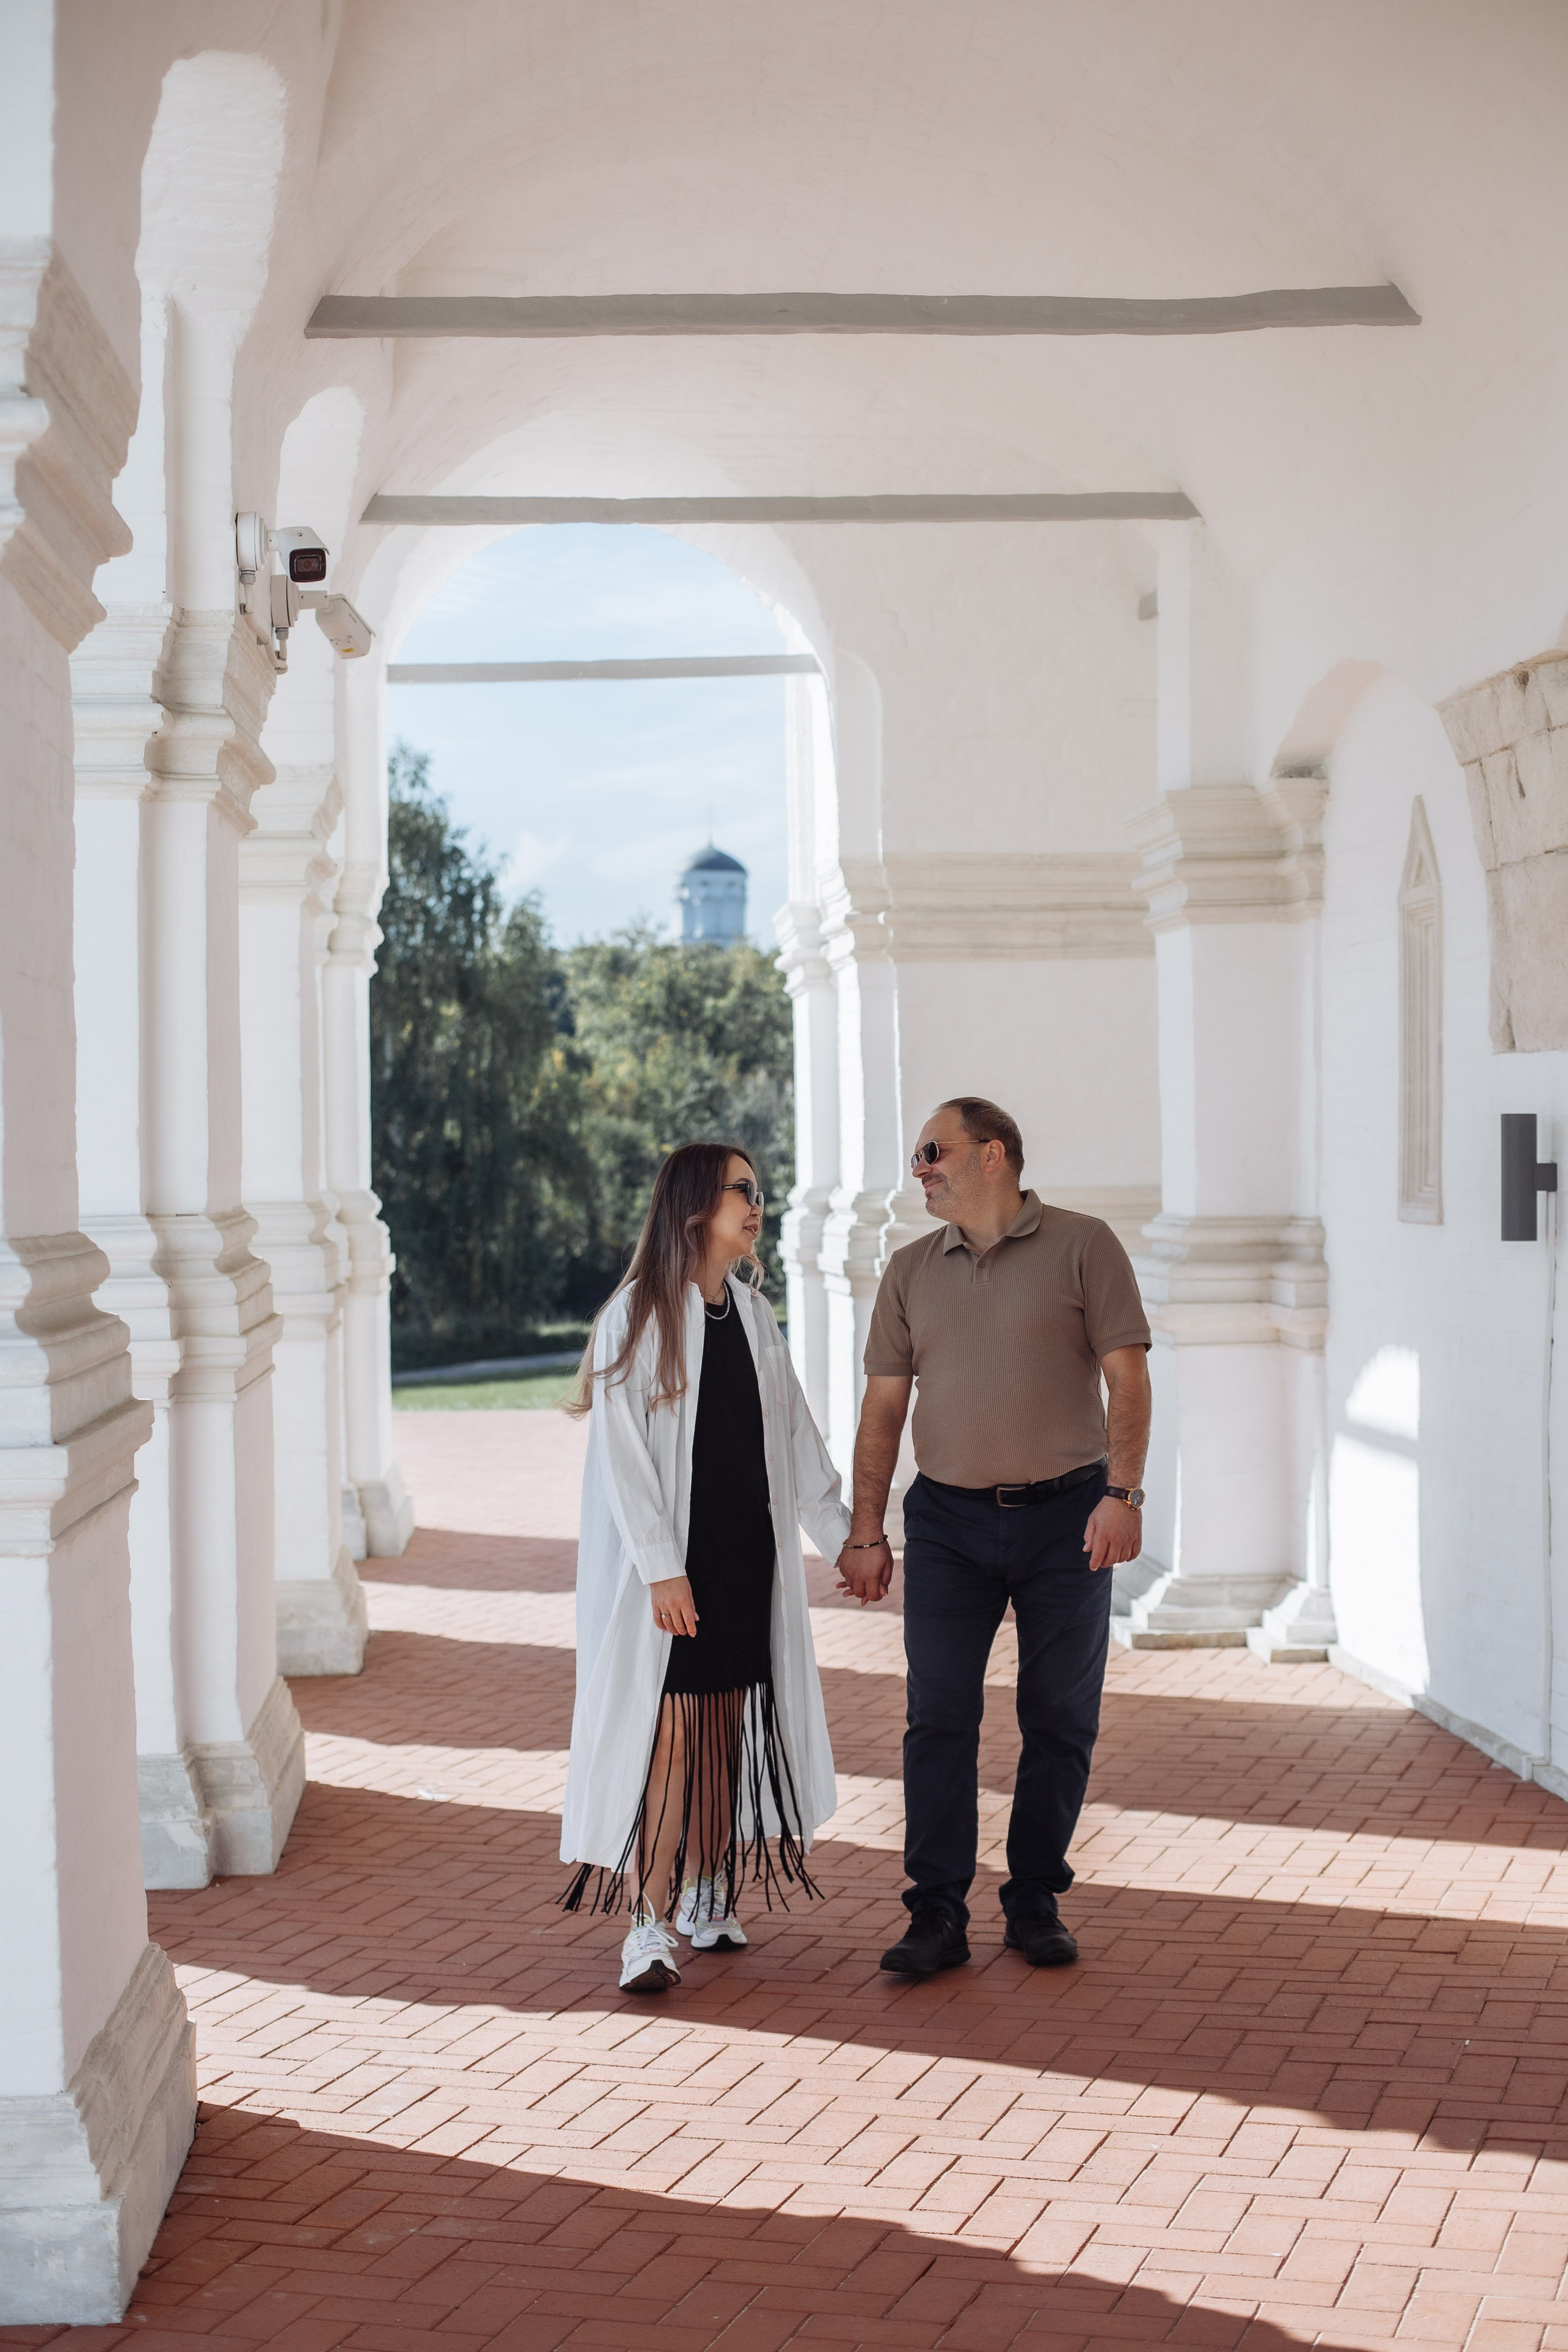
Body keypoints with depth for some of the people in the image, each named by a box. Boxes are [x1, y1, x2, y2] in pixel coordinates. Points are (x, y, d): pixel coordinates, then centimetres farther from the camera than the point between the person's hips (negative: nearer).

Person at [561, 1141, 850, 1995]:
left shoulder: (753, 1315, 12)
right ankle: (650, 1924, -7)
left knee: (729, 1726, 8)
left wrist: (843, 1536, 15)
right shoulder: (639, 1316, -7)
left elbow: (796, 1435, 18)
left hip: (749, 1555, 6)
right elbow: (623, 1452, -12)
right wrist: (662, 1567, -18)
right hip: (670, 1562, -6)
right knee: (668, 1732, -9)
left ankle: (708, 1897, 19)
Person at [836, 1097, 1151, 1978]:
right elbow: (884, 1405, 11)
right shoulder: (911, 1271, 10)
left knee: (1062, 1723, 4)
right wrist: (867, 1531, 6)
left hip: (1065, 1516, -2)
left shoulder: (1083, 1247, -1)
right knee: (940, 1719, -3)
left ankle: (1037, 1902, 16)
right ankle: (939, 1915, 1)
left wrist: (1122, 1492, -15)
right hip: (949, 1520, 2)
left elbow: (1127, 1375, -5)